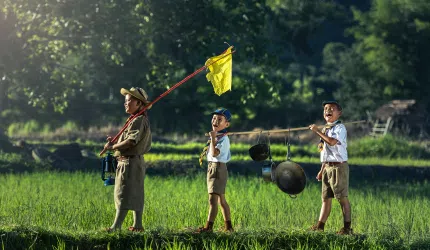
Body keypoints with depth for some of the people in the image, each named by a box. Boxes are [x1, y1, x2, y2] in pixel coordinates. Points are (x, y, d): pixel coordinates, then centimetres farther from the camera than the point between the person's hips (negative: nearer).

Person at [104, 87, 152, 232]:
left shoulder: (139, 120, -14)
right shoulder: (134, 120, 18)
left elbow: (131, 142, -23)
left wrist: (112, 147, -13)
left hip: (130, 162, -11)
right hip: (127, 161, 11)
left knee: (124, 194, -12)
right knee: (136, 195, 13)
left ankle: (116, 226, -14)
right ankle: (137, 225, 18)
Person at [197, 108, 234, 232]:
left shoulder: (224, 139, -15)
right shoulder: (215, 136, 15)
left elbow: (214, 153, -29)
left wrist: (213, 138, -32)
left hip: (218, 168, -10)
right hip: (211, 168, 10)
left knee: (213, 199, -15)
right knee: (221, 200, 15)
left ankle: (209, 226, -19)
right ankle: (228, 226, 22)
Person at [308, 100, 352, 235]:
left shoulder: (340, 128, -8)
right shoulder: (325, 129, 17)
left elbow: (332, 141, -28)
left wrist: (318, 131, -22)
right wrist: (322, 169, 19)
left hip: (338, 166, -8)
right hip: (327, 167, 8)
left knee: (342, 197, -6)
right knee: (326, 198, 9)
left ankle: (347, 227, -4)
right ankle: (320, 226, 11)